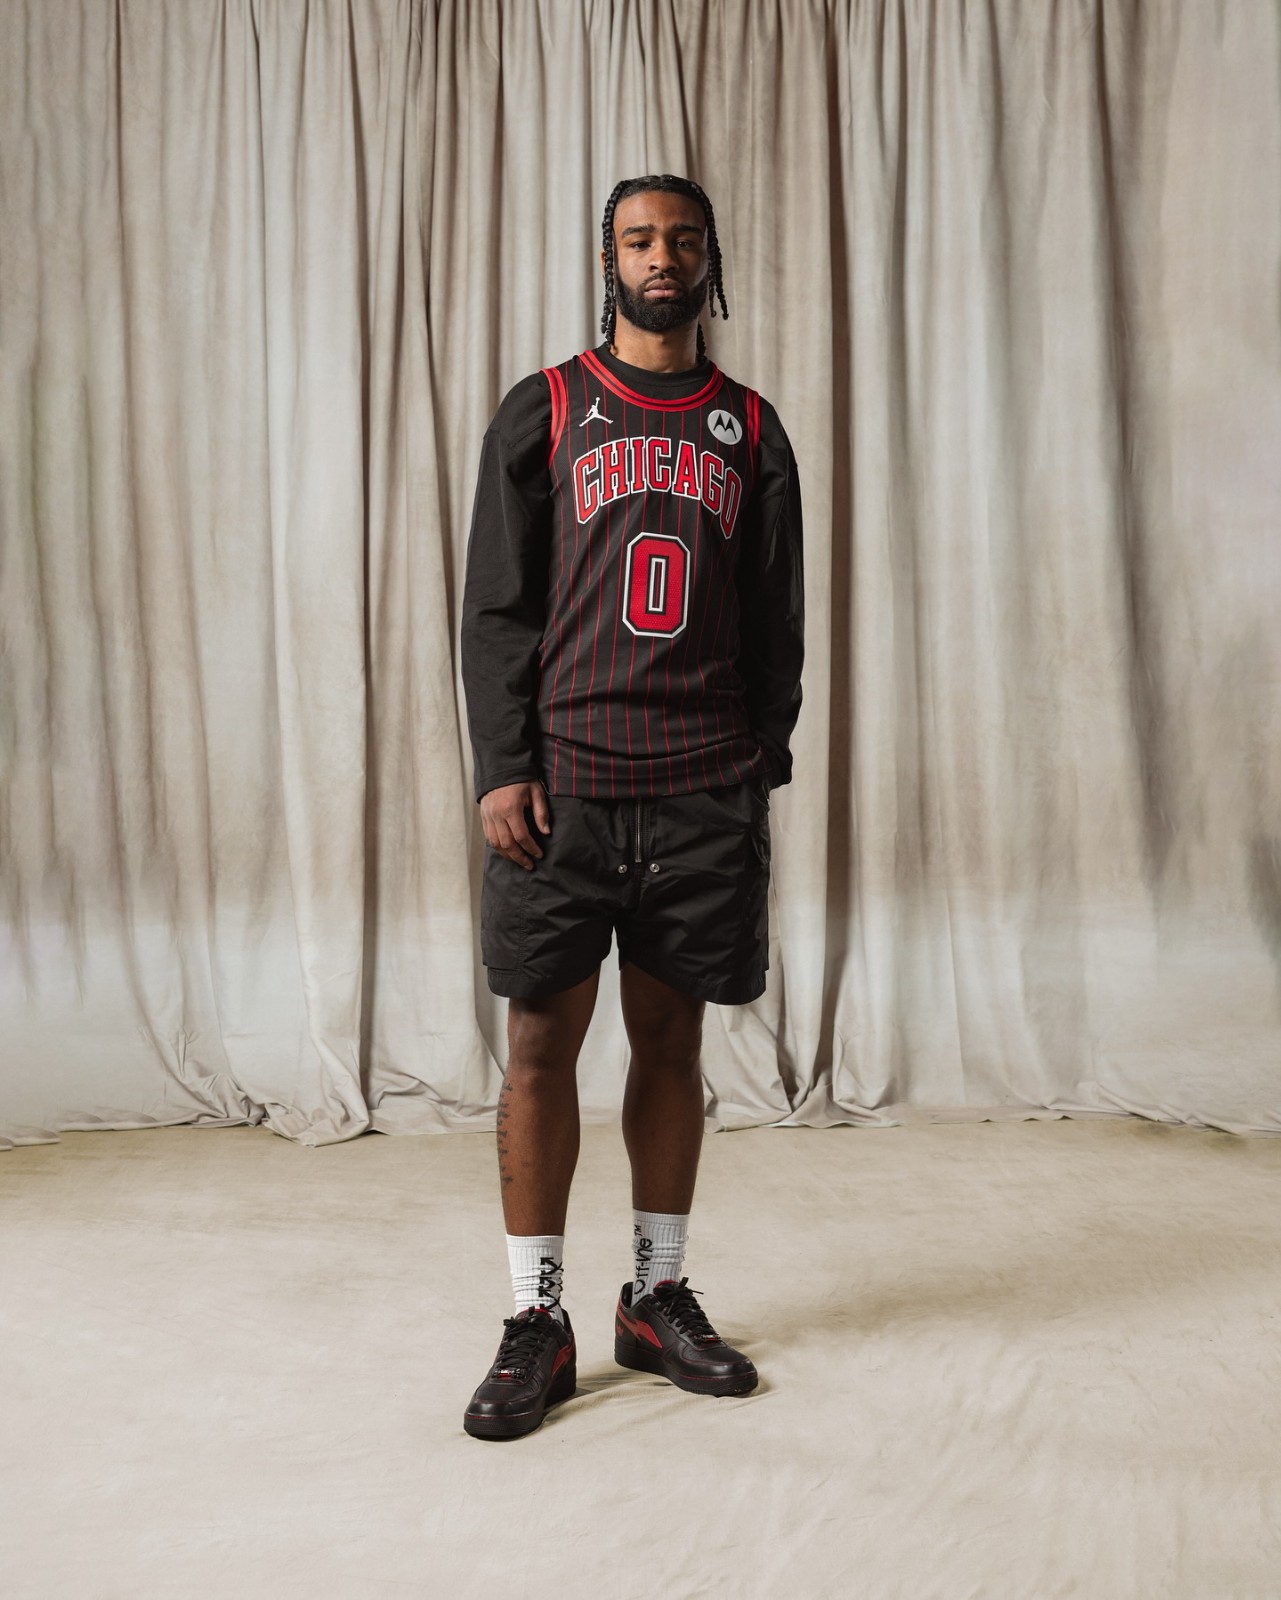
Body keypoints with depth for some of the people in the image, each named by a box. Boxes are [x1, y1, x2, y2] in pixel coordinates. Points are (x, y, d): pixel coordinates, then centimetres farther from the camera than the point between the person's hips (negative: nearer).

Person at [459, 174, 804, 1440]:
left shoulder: (751, 430, 13)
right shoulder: (542, 411, 8)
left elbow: (776, 623, 13)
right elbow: (497, 606, 2)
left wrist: (761, 770, 5)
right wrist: (501, 768, -7)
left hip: (706, 792, 2)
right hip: (562, 784, -1)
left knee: (671, 1039, 8)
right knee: (541, 1043, 0)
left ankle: (659, 1297, 22)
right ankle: (536, 1324, 12)